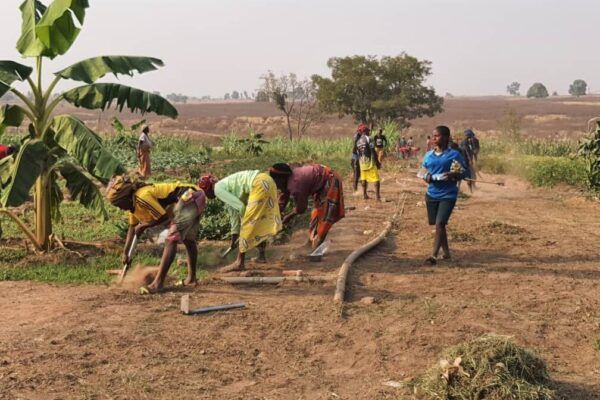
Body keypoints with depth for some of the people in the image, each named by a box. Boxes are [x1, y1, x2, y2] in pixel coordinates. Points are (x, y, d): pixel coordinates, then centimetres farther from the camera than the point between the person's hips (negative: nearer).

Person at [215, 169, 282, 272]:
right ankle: (261, 256, 30)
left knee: (248, 223, -4)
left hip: (260, 184, -10)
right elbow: (233, 213, 32)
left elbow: (240, 207, -10)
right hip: (266, 182, 10)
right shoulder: (227, 189, 25)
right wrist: (234, 238, 37)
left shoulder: (218, 189, -1)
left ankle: (240, 262, 0)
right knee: (260, 221, 21)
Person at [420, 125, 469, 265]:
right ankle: (446, 252, 30)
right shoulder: (428, 155, 7)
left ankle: (434, 255, -14)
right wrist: (426, 177, -8)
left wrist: (454, 176, -22)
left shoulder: (454, 155, -6)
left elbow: (466, 171, -2)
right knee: (437, 224, 13)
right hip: (432, 194, 5)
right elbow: (423, 171, 16)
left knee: (440, 224, -15)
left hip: (448, 195, -5)